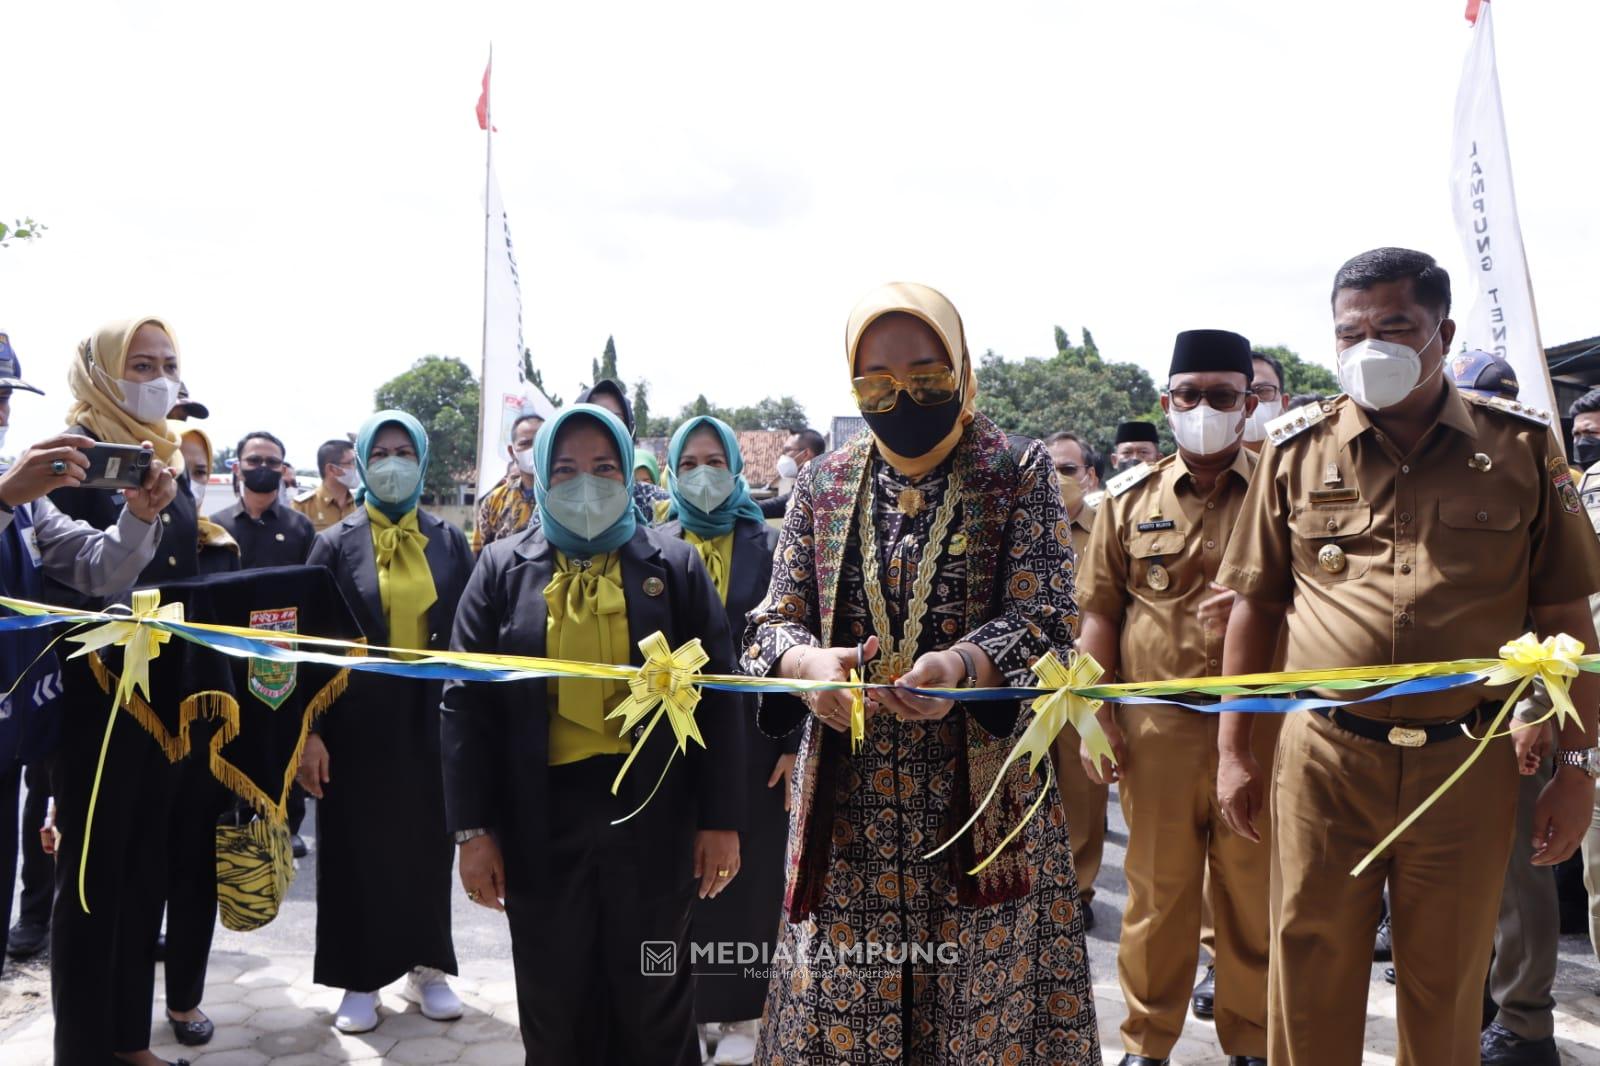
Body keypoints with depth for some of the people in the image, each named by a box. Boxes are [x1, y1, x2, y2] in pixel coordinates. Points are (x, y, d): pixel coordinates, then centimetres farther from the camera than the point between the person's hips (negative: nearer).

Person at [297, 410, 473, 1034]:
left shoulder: (449, 542, 4)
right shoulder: (336, 544, -1)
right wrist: (308, 731, -10)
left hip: (430, 720, 1)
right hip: (358, 723, -1)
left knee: (427, 844, 10)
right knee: (358, 849, 7)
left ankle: (427, 966, 26)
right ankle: (360, 978, 22)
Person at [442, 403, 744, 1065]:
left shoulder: (675, 565, 2)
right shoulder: (504, 568, 3)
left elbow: (717, 697, 0)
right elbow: (466, 701, 1)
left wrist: (721, 819, -3)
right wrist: (473, 828, -3)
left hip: (653, 818, -1)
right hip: (542, 821, 1)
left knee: (657, 1009, 13)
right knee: (553, 1011, 14)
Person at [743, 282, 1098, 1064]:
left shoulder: (1019, 473, 1)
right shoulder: (823, 484, 7)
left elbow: (1046, 618, -8)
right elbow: (776, 620, 4)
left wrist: (961, 665, -28)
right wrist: (810, 663, -20)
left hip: (983, 791, -2)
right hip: (848, 801, 2)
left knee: (985, 1001, 6)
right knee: (843, 1000, 9)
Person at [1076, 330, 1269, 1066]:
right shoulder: (1130, 499, 7)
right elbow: (1099, 614, 6)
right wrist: (1095, 718, -1)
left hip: (1257, 726, 0)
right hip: (1155, 730, 1)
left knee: (1253, 895, 11)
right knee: (1157, 893, 10)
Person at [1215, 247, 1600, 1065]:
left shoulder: (1522, 446, 2)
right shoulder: (1296, 449, 3)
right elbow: (1254, 605, 7)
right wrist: (1233, 751, 5)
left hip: (1467, 763, 0)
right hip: (1323, 759, 0)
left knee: (1448, 988, 15)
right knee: (1310, 980, 9)